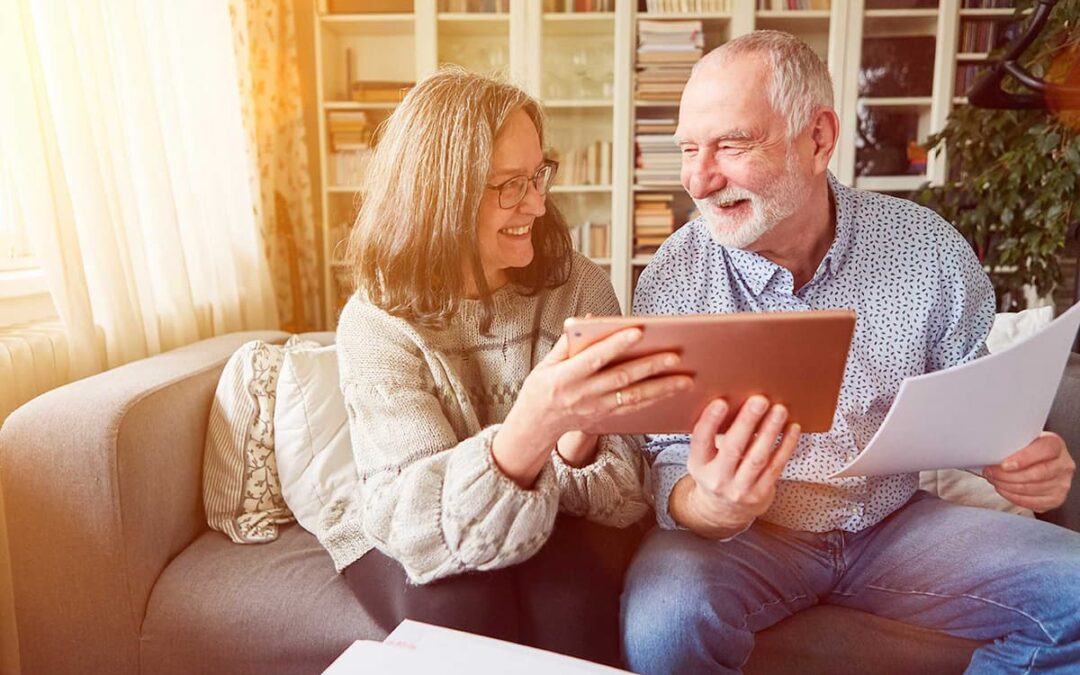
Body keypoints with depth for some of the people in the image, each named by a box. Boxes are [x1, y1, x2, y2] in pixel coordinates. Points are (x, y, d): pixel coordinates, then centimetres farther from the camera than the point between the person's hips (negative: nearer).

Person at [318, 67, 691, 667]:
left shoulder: (578, 286, -9)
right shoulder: (377, 323, -15)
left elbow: (622, 488, -11)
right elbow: (424, 522, -27)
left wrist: (578, 437, -35)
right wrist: (529, 428, -48)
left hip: (556, 529, 1)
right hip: (415, 548, 0)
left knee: (570, 590, -30)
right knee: (455, 602, -30)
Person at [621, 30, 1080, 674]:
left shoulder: (929, 250, -7)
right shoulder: (674, 282, -13)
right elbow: (668, 467, -13)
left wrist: (1026, 460, -17)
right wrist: (709, 506, -37)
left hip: (899, 519, 3)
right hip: (744, 534, -2)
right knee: (662, 620, -32)